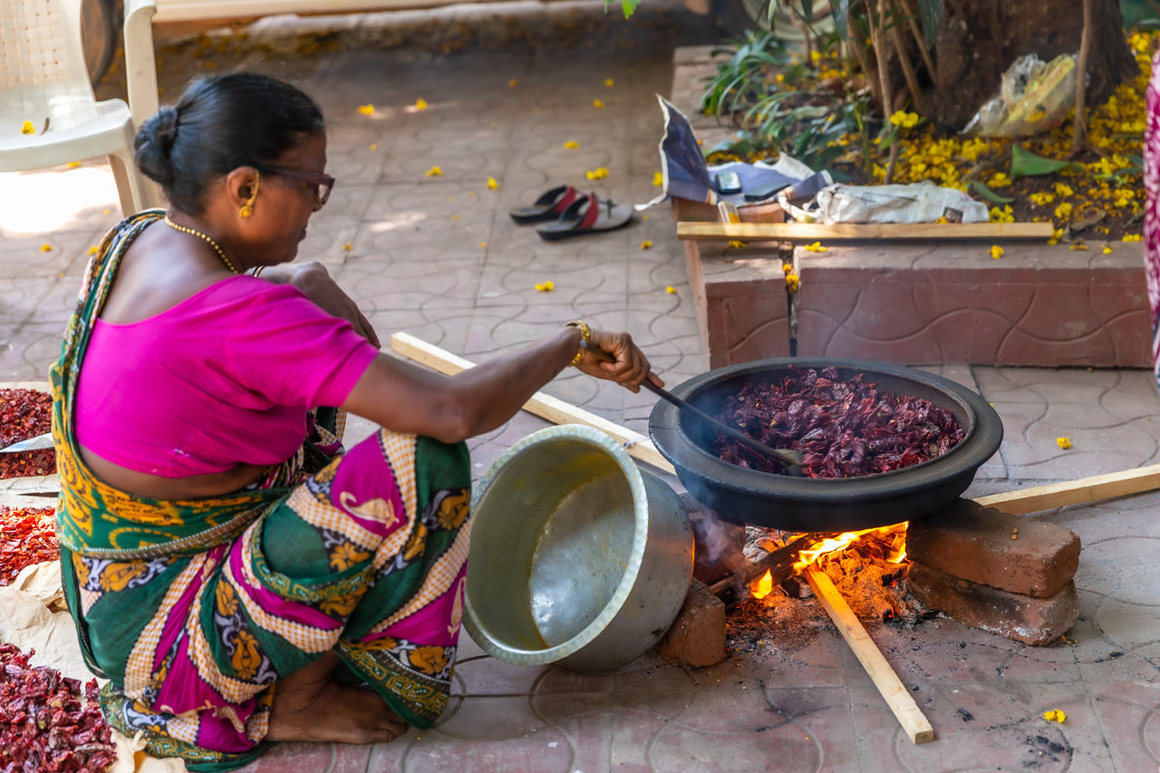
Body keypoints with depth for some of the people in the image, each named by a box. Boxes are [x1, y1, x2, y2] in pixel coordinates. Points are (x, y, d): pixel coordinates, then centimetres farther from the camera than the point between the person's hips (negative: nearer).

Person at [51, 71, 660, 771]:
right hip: (159, 647, -10)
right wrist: (569, 344, -14)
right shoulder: (237, 315, -28)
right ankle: (293, 705, 0)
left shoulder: (138, 240, 1)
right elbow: (454, 411, -30)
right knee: (425, 460, -22)